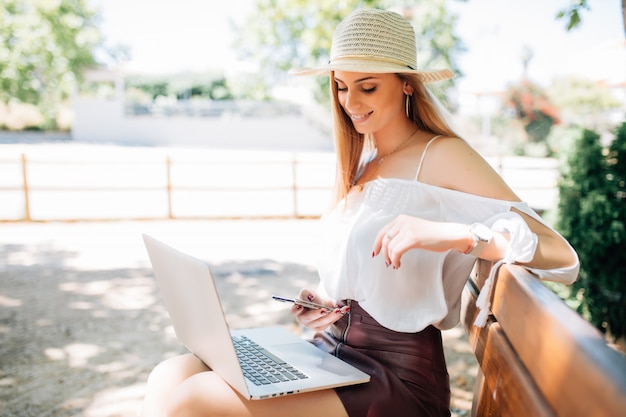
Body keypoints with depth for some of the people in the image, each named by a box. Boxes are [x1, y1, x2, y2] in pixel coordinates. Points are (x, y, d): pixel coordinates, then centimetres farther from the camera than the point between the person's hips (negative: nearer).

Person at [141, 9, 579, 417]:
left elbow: (562, 258, -16)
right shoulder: (362, 164, 14)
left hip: (397, 379, -7)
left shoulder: (441, 157, -8)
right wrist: (318, 299, 0)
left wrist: (453, 234, -31)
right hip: (331, 353, 7)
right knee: (170, 377, -11)